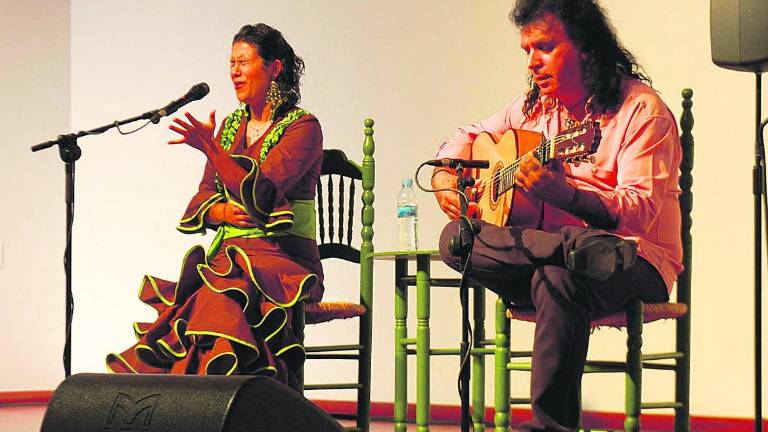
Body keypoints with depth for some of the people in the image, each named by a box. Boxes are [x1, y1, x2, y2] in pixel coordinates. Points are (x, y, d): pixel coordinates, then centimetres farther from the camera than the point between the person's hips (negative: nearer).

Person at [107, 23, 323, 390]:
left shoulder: (302, 127, -4)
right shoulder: (232, 125, 18)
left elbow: (261, 194, -17)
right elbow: (201, 198, 18)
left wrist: (210, 148, -23)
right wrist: (220, 212, -6)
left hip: (282, 257, -6)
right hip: (228, 255, 6)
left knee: (218, 303, -35)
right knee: (172, 303, -25)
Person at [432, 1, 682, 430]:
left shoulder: (642, 109, -8)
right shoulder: (535, 106, 12)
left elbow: (640, 210, -19)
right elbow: (471, 135, 29)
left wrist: (563, 194, -36)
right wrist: (445, 174, 5)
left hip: (636, 260, -6)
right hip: (536, 247, 6)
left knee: (557, 279, -39)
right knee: (456, 237, -20)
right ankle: (577, 246, -38)